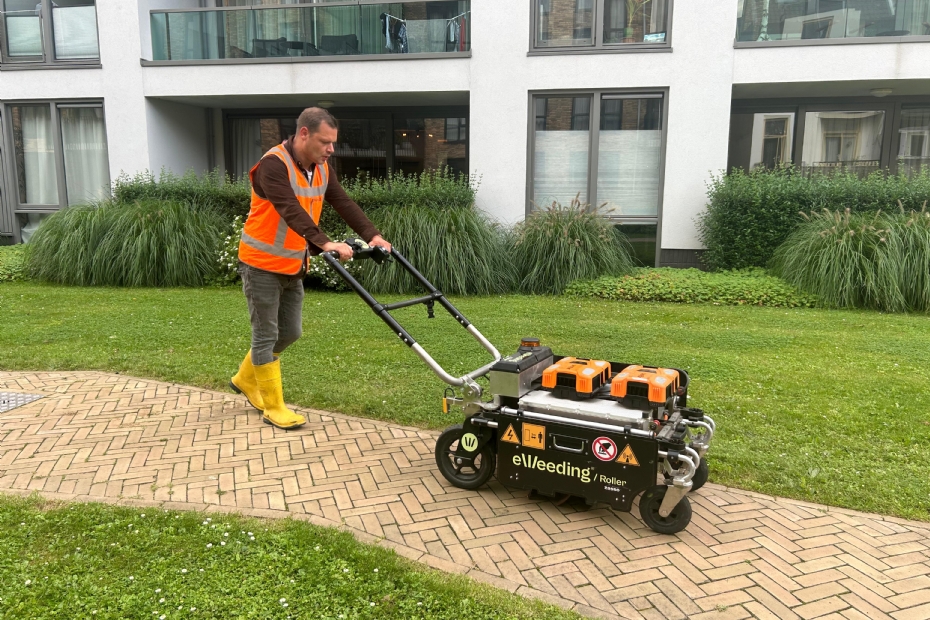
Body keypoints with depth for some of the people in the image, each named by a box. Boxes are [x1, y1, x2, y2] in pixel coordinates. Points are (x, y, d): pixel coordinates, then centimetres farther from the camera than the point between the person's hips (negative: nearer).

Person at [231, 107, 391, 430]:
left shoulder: (322, 168, 4)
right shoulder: (274, 164, -21)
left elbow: (344, 203, -3)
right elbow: (291, 210, -34)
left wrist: (372, 235, -16)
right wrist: (324, 243, -45)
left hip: (293, 266, 8)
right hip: (262, 265, -8)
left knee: (290, 332, 15)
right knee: (266, 336, 1)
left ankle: (246, 379, 36)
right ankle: (274, 406, 13)